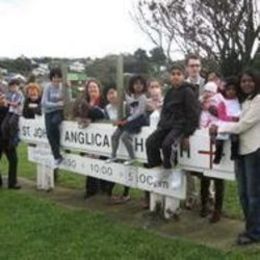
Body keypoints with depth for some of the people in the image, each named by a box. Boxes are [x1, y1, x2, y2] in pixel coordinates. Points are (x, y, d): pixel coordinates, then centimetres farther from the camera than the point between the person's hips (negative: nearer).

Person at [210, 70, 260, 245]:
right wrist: (220, 126, -1)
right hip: (242, 150, 9)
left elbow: (244, 125, -14)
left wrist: (220, 128, -6)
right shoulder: (244, 101, 20)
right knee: (243, 193, 12)